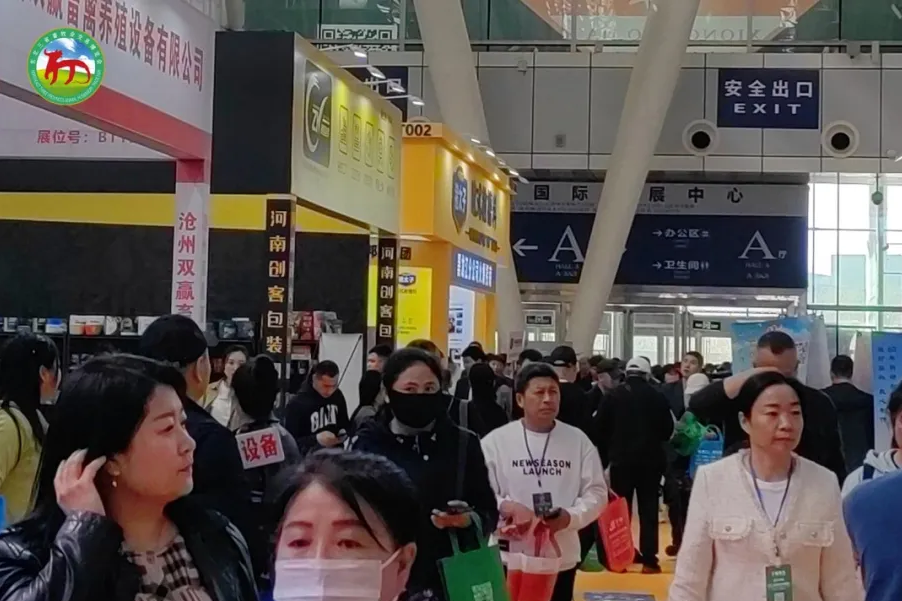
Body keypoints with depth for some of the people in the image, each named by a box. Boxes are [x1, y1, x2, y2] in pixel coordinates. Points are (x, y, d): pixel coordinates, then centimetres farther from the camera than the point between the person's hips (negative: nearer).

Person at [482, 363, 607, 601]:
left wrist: (570, 516, -16)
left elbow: (596, 492, 2)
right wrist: (504, 506, -24)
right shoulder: (495, 441, -4)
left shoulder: (578, 440, 2)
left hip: (562, 557, 2)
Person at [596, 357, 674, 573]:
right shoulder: (657, 396, -2)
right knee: (648, 510, 3)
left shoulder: (613, 396, 0)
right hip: (650, 460, 0)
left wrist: (605, 456, 10)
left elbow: (602, 429, 1)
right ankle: (649, 560, 0)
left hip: (620, 459, 1)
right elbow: (668, 429, 2)